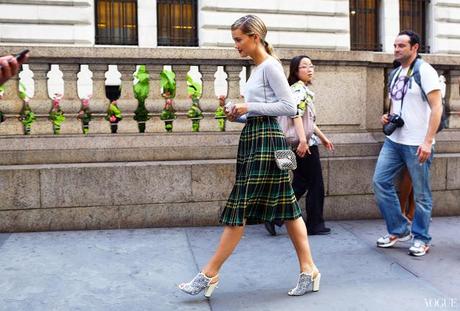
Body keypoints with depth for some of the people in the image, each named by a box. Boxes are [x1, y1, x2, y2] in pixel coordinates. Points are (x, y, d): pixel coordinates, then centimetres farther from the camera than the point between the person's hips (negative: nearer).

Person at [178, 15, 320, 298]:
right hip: (256, 139, 10)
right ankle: (309, 270, 15)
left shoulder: (270, 66, -9)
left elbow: (290, 107, -16)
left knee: (240, 208, -5)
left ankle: (210, 275, 2)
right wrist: (240, 115, 6)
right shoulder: (258, 68, 18)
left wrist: (250, 108, -14)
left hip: (265, 141, -10)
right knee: (286, 207, 9)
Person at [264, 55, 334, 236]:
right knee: (316, 185, 1)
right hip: (305, 143, -9)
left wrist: (322, 137, 28)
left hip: (305, 142, 9)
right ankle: (315, 225, 12)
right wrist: (303, 140, -35)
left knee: (300, 184, 12)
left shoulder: (303, 89, 18)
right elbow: (296, 114, -26)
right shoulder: (299, 89, -12)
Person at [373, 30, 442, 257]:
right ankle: (399, 230, 18)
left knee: (421, 194, 2)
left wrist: (428, 141, -21)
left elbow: (436, 107, -13)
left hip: (417, 144, -7)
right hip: (393, 140, 7)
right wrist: (388, 117, 4)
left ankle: (421, 239, 17)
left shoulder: (424, 71, -8)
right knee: (381, 181, 3)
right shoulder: (394, 74, 14)